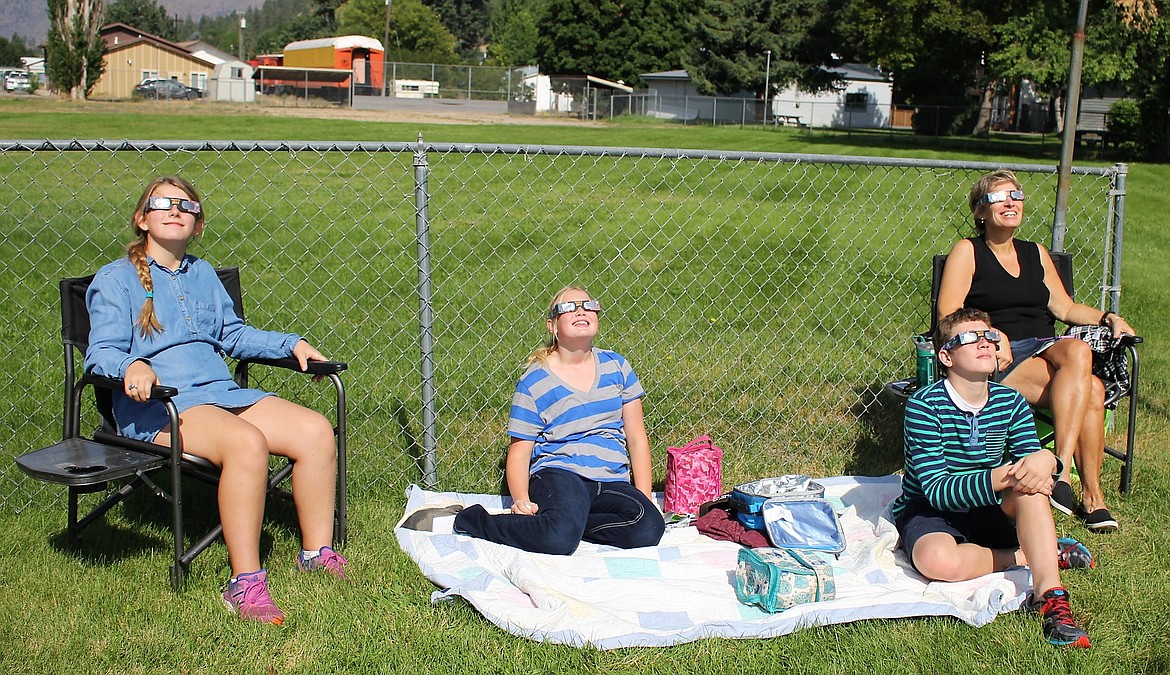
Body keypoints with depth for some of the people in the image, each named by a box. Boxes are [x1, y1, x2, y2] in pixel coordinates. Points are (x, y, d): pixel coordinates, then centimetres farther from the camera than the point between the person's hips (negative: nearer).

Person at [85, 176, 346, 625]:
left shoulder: (203, 274, 24)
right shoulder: (115, 279, 6)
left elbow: (233, 335, 31)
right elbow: (101, 352, -5)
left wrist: (291, 344, 18)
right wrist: (131, 366, -28)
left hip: (221, 391, 6)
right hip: (157, 405, -6)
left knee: (315, 430, -16)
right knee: (246, 442, -36)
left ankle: (317, 553, -5)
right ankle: (245, 584, -33)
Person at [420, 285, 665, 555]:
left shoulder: (615, 366, 12)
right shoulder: (534, 382, 2)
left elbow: (636, 437, 14)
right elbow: (519, 452, 2)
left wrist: (644, 498, 4)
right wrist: (521, 501, -17)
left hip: (613, 481, 4)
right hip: (558, 474, -3)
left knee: (648, 528, -29)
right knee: (560, 539, -36)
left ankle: (570, 521, -10)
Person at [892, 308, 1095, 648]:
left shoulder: (1011, 402, -3)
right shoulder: (924, 405, -19)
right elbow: (937, 490, -25)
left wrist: (1044, 461, -37)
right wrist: (1004, 477, -40)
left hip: (989, 512, 4)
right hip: (928, 510, -4)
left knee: (1030, 479, -28)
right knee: (937, 560, -38)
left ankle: (1050, 595, -34)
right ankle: (1042, 554, -16)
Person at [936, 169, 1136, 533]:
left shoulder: (1036, 253, 23)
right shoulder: (967, 251, 5)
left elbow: (1065, 308, 24)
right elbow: (949, 313, -7)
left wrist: (1107, 317, 7)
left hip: (1045, 349, 5)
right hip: (999, 359, -5)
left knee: (1076, 351, -32)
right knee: (1090, 389, -30)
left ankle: (1061, 472, -31)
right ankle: (1090, 494, -27)